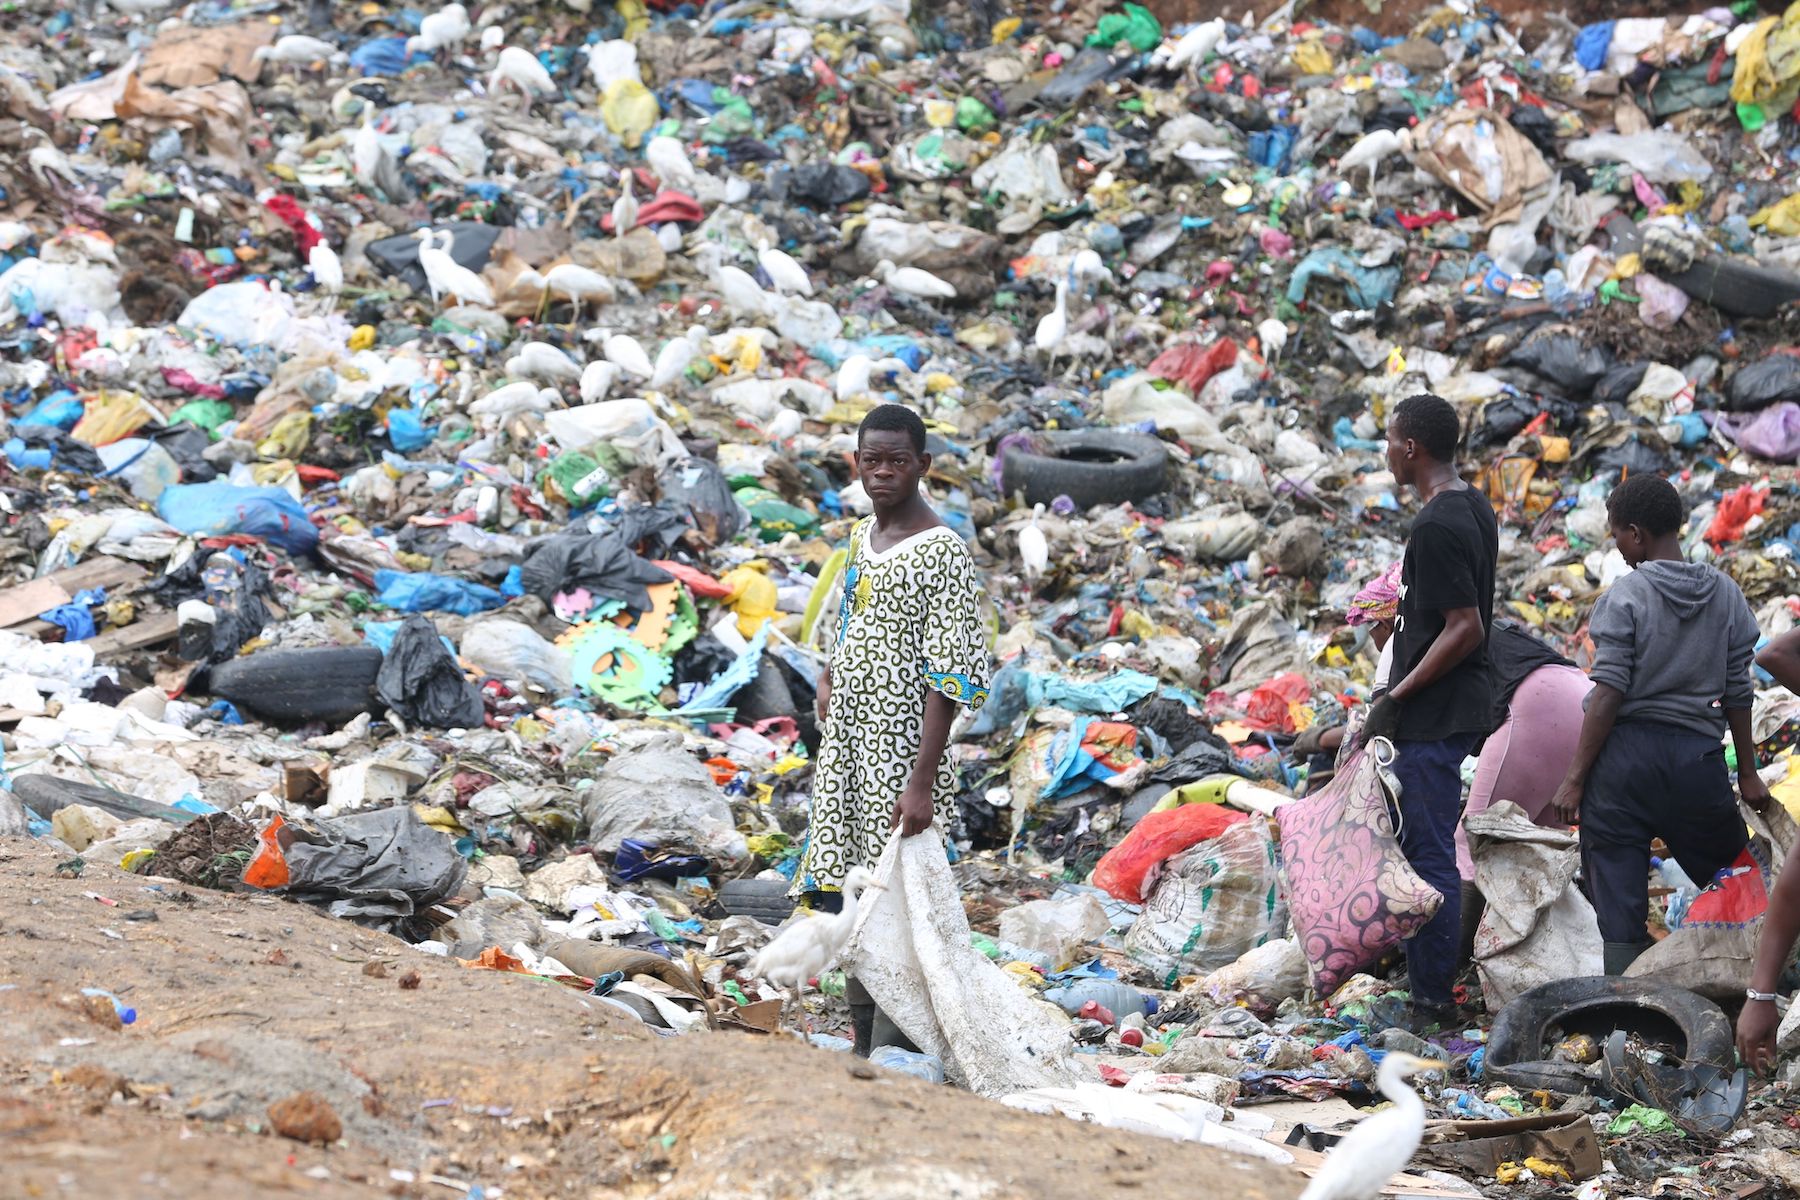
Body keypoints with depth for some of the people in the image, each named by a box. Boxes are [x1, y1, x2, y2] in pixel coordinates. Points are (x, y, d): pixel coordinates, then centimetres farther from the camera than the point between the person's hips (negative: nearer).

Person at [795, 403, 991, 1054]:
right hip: (845, 743, 8)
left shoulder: (943, 552, -13)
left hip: (898, 754, -8)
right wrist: (828, 678, 11)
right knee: (847, 897, 11)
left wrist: (922, 781, -21)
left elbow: (949, 677, -17)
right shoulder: (861, 536, 12)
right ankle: (865, 1043, 20)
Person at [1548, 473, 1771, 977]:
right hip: (1698, 756, 3)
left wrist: (1575, 778, -8)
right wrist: (1747, 773, 16)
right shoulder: (1726, 595, 5)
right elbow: (1737, 693, 8)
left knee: (1618, 897, 3)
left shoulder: (1624, 598, -7)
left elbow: (1609, 695, -11)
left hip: (1626, 751, -3)